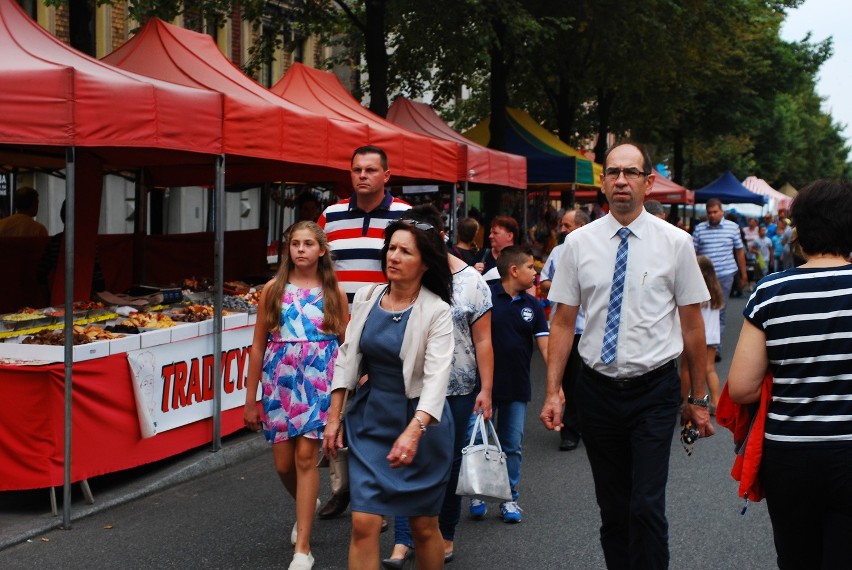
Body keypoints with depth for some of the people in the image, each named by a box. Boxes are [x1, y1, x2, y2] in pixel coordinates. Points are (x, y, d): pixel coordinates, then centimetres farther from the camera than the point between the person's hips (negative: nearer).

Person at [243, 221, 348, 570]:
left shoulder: (334, 292, 2)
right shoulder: (273, 289, 3)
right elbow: (258, 346, 4)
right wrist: (250, 400, 4)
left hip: (318, 382, -2)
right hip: (280, 381, 2)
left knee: (306, 456, -10)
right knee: (283, 464, 6)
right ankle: (306, 506, 41)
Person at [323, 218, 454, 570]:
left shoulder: (436, 311, -13)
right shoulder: (366, 298, 1)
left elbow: (437, 375, -24)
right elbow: (348, 358, 9)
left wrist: (414, 431, -37)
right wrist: (334, 417, 6)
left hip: (421, 422, -3)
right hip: (371, 418, 3)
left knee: (424, 526, 9)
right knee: (363, 525, -5)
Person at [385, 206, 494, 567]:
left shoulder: (471, 281, -3)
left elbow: (483, 341, -3)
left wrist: (485, 389, -7)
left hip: (457, 390, -1)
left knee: (449, 464, 10)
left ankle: (445, 536, 25)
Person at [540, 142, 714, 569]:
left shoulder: (675, 242, -4)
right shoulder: (579, 242, 1)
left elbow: (691, 325, 0)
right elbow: (563, 322, 3)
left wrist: (698, 398, 3)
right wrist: (553, 392, -3)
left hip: (654, 391, -2)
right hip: (597, 387, 2)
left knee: (647, 506, -10)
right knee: (612, 507, 13)